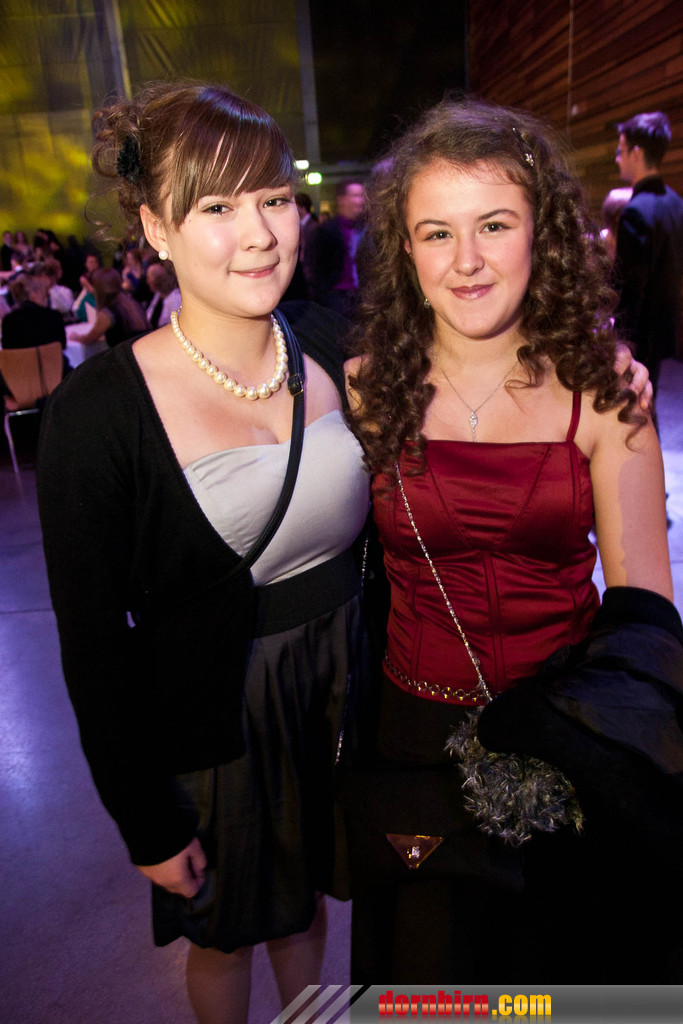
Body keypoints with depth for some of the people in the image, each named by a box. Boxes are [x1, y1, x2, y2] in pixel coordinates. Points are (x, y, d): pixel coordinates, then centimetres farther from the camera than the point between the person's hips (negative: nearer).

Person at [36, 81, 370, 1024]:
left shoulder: (331, 345, -7)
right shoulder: (99, 412, -20)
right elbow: (93, 645, -14)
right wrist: (146, 828, -8)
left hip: (342, 691, 4)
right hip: (208, 725, -3)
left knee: (305, 901, 28)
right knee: (225, 936, 23)